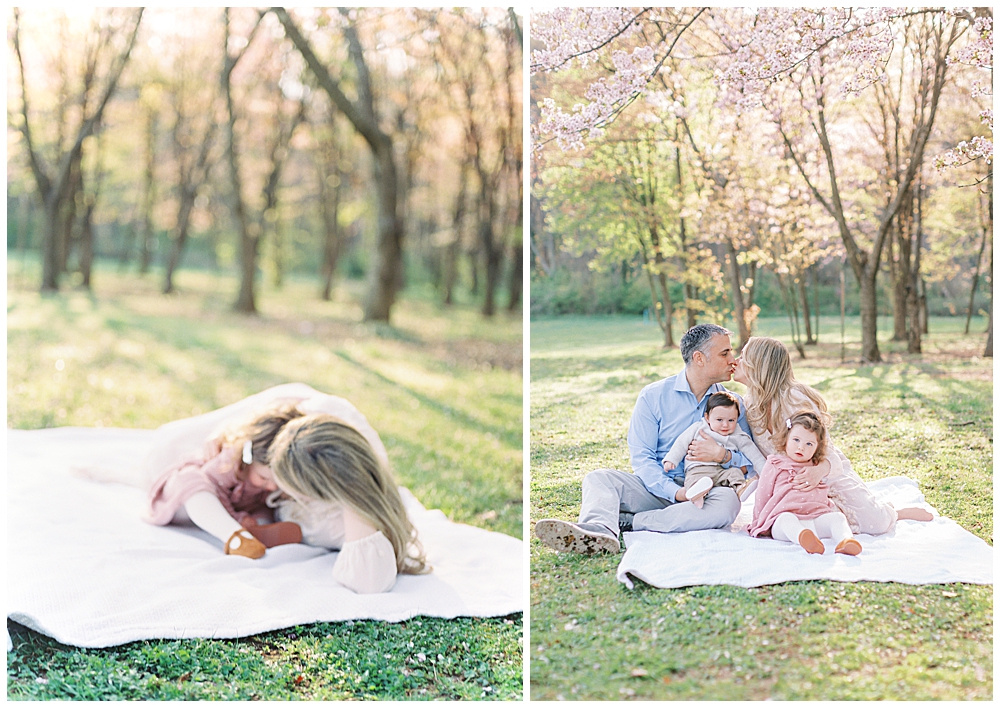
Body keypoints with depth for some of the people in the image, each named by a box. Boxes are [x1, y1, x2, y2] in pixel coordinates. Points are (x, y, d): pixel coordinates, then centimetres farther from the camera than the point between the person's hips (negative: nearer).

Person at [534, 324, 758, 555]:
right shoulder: (653, 396, 2)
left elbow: (751, 464, 5)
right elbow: (642, 457, -6)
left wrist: (722, 455, -17)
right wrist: (676, 492, -21)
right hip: (657, 488, 0)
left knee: (728, 501, -33)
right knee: (598, 478, -23)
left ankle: (627, 521, -34)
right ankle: (599, 530, -57)